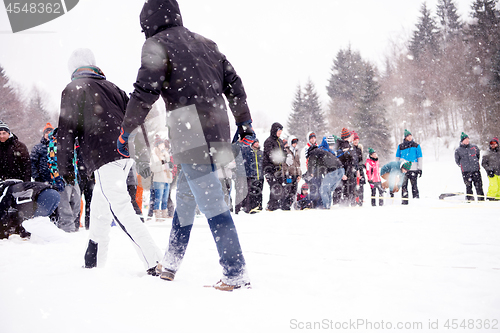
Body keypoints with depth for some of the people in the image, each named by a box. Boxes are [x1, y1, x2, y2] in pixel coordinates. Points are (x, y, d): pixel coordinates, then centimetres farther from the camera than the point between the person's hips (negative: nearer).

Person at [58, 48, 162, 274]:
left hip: (104, 157, -7)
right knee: (99, 203, 21)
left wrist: (65, 166, 3)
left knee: (121, 210, -12)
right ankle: (94, 260, 28)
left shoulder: (72, 90, 4)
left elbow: (67, 129, -1)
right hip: (125, 154, 7)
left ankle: (154, 262, -21)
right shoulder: (110, 87, 22)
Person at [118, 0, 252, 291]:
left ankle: (237, 275, -11)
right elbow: (233, 83, 18)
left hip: (191, 134, -8)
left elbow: (145, 93, -9)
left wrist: (125, 133, -1)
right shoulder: (205, 43, 21)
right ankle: (171, 264, 29)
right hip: (215, 128, 8)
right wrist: (245, 123, 23)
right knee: (185, 198, 18)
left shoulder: (158, 44, 0)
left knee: (212, 203, -10)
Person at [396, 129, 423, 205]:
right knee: (404, 185, -1)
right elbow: (397, 158, 17)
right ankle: (404, 200, 3)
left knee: (414, 185, -4)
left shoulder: (416, 146, 8)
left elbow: (420, 158, 9)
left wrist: (420, 169, 3)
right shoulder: (400, 146, 10)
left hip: (413, 169, -1)